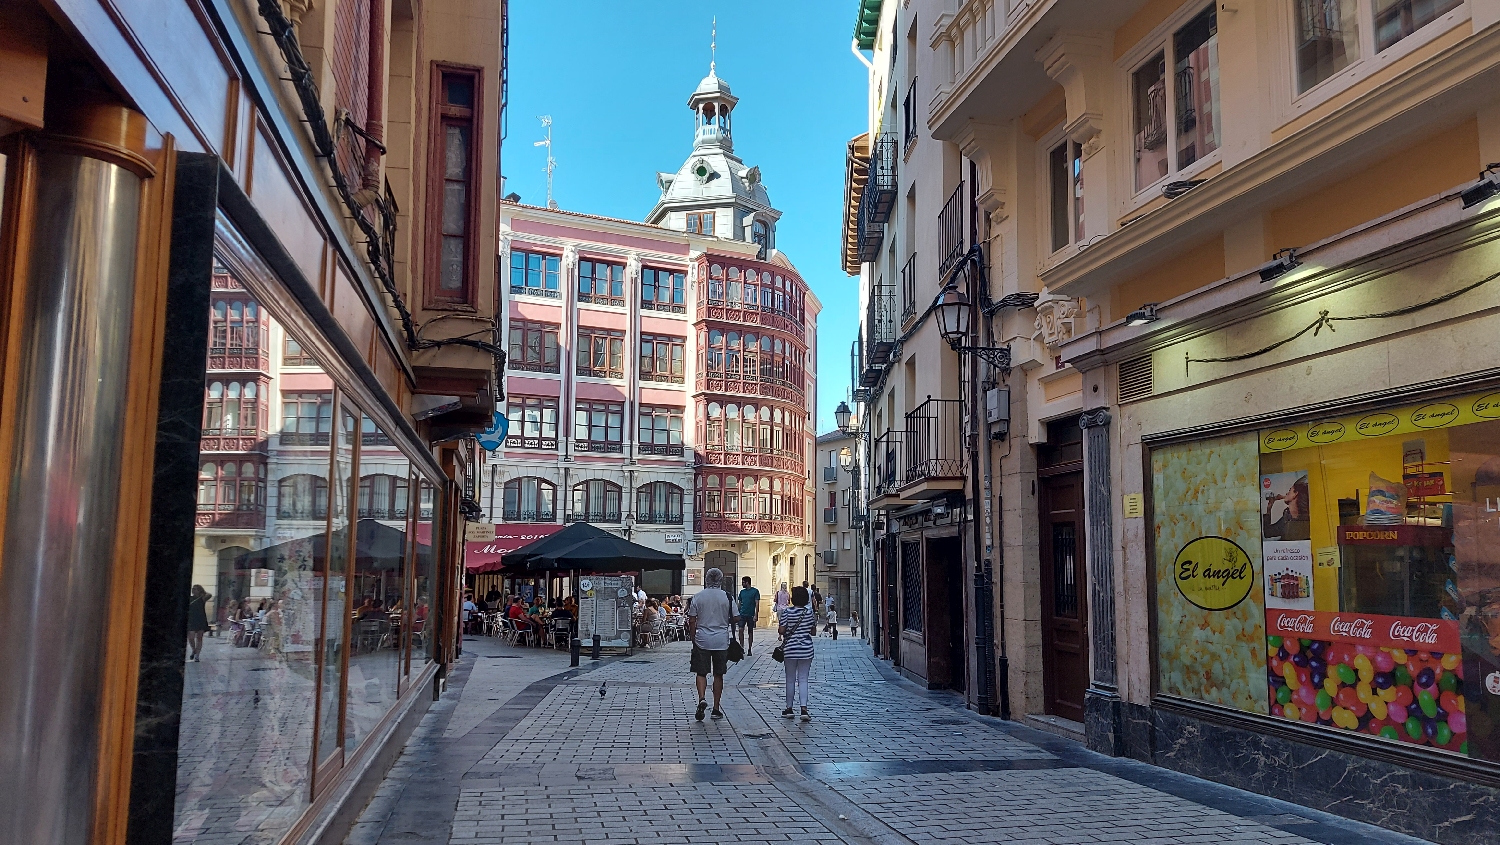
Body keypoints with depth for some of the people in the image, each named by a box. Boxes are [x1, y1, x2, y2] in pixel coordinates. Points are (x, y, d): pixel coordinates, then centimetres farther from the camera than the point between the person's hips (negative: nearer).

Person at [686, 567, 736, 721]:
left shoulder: (698, 597, -2)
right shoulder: (727, 597, -3)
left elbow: (692, 621, 0)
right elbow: (734, 619, 2)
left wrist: (693, 638, 10)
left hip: (702, 640, 0)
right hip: (721, 641, 0)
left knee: (701, 673, 6)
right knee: (718, 675, 9)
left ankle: (702, 699, -18)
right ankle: (716, 709, 13)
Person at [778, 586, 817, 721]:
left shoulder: (787, 612, -8)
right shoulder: (809, 612, -2)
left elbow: (782, 630, -9)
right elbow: (813, 631, 5)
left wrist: (779, 630, 12)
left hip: (790, 649, -1)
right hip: (806, 649, 1)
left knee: (790, 680, 9)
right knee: (803, 680, 2)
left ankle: (789, 709, 18)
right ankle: (804, 709, -10)